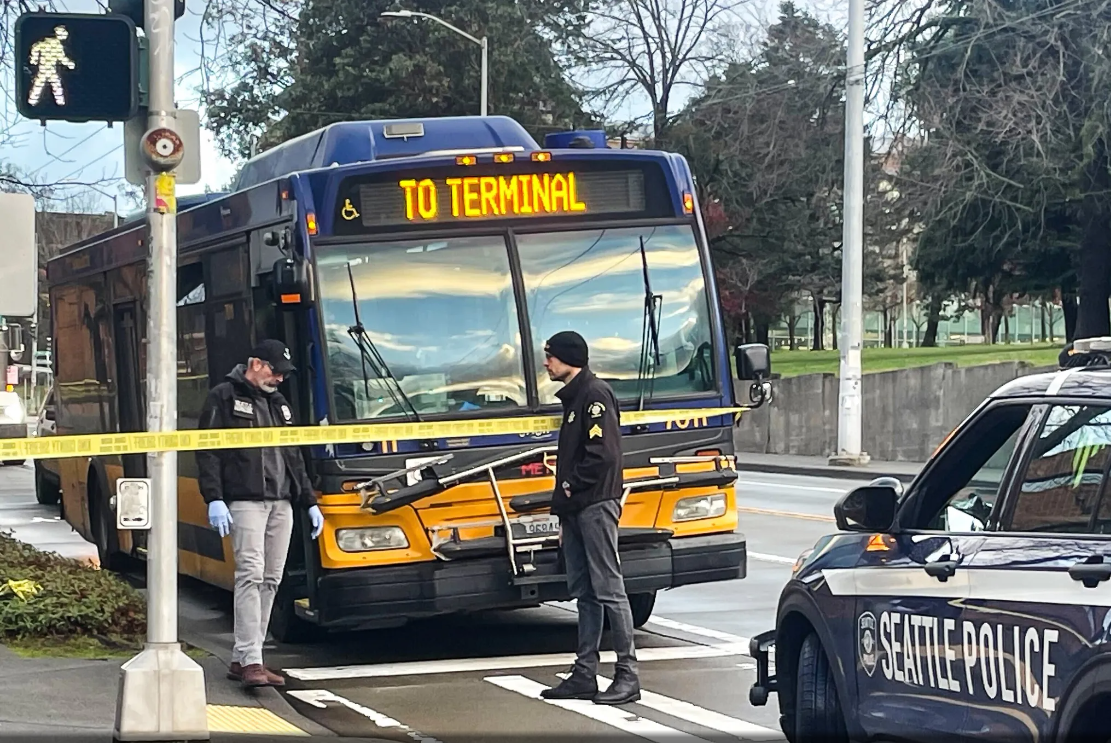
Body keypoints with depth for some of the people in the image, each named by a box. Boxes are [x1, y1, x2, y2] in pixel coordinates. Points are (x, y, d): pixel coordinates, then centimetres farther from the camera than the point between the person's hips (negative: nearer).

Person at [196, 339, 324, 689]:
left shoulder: (278, 403, 21)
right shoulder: (223, 398, -1)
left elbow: (294, 459, 26)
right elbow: (207, 453, -6)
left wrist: (310, 502, 20)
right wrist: (214, 499, -16)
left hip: (281, 503, 7)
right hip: (245, 501, -7)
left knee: (270, 580, 5)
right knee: (251, 575, -15)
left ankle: (242, 659, 10)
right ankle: (250, 661, -18)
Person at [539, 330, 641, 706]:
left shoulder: (595, 394, -10)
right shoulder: (573, 397, 20)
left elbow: (604, 452, -21)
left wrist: (573, 485, -11)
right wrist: (564, 507, 18)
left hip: (596, 505, -10)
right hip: (575, 509, 10)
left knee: (608, 589, -9)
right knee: (584, 592, 10)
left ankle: (627, 674, -7)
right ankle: (585, 674, 13)